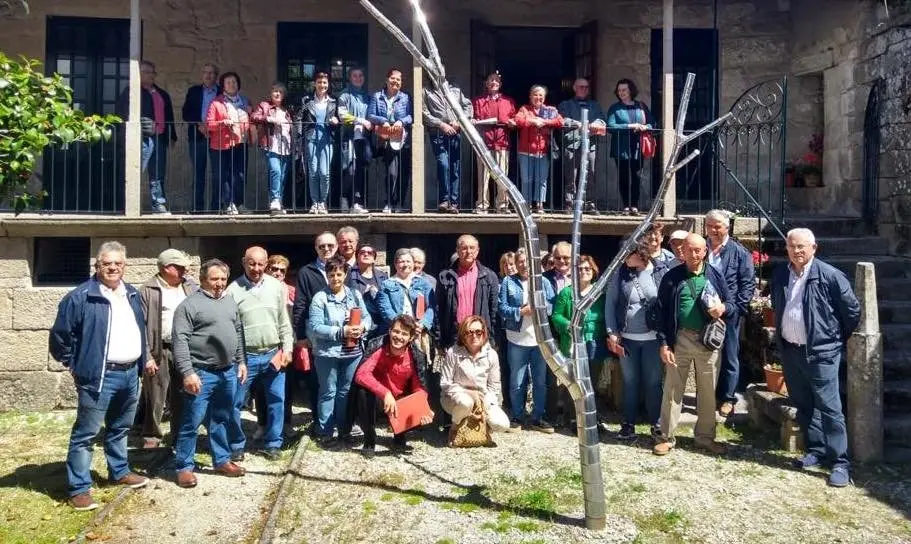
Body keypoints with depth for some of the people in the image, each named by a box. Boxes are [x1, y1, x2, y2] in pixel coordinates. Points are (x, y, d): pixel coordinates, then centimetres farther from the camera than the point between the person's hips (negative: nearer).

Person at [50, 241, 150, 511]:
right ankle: (78, 488, 8)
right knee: (85, 433, 0)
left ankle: (120, 471, 36)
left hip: (130, 374, 7)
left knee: (120, 428, 21)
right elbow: (59, 336, -7)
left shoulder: (132, 295, 10)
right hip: (99, 377, -6)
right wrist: (75, 365, -4)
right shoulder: (81, 297, -12)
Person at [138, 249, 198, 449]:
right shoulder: (148, 290, -5)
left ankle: (180, 436, 22)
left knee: (181, 397, 11)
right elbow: (141, 325, -7)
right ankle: (151, 437, 22)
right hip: (159, 351, -3)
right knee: (156, 398, 6)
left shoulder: (191, 286, 8)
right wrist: (147, 356, -11)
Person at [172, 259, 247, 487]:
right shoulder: (190, 304, -9)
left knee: (221, 420, 17)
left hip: (228, 372, 6)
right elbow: (180, 341, -14)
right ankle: (184, 467, 13)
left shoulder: (230, 300, 12)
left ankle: (222, 460, 28)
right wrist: (188, 372, -20)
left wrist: (241, 361, 15)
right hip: (201, 373, -6)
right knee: (192, 422, 1)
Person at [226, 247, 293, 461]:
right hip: (245, 356, -2)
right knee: (236, 403, 6)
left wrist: (287, 348, 2)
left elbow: (284, 320, 8)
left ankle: (272, 443, 23)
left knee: (276, 400, 8)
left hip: (273, 354, 2)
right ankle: (237, 445, 23)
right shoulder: (233, 289, -5)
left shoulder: (277, 286, 3)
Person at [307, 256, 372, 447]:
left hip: (353, 352, 4)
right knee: (328, 393, 6)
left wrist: (362, 327, -13)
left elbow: (367, 317, 9)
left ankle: (344, 430, 27)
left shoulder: (355, 295, 7)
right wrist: (341, 332, -20)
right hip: (328, 353, -4)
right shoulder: (320, 298, -8)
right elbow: (314, 327, -15)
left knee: (346, 392, 15)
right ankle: (324, 432, 17)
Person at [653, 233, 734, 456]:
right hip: (680, 339, -1)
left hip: (708, 340, 1)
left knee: (707, 391, 10)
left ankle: (705, 436, 26)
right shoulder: (671, 277, 0)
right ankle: (667, 437, 15)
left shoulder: (715, 276, 4)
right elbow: (662, 312, -1)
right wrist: (663, 343, -7)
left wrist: (723, 308, -15)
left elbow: (732, 305, 10)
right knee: (672, 389, 4)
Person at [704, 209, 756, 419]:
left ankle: (727, 399, 18)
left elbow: (748, 283, -3)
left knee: (729, 358, 7)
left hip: (728, 314, -2)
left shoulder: (739, 252, -1)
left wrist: (736, 307, -10)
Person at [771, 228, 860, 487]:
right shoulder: (779, 274, 6)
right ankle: (816, 450, 28)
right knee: (803, 405, 14)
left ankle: (840, 462, 4)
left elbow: (852, 311, -3)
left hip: (821, 352, -6)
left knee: (829, 407, -4)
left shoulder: (830, 275, -11)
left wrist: (839, 339, 6)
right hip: (790, 350, 6)